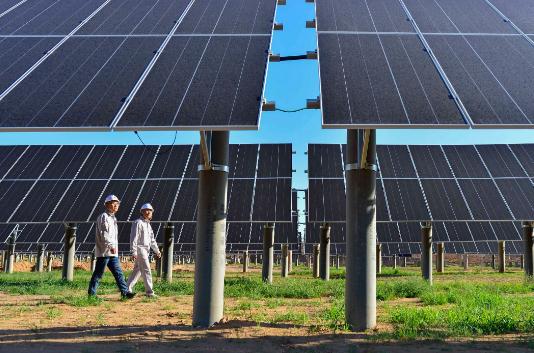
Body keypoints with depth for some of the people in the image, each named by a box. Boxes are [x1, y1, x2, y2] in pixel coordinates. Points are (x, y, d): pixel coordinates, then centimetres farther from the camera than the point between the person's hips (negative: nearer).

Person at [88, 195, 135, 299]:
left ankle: (125, 292, 5)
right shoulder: (103, 217, -9)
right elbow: (103, 234, -21)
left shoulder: (113, 218, 20)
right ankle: (91, 294, 6)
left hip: (112, 252, 9)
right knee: (98, 273, -2)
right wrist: (111, 246, -29)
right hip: (104, 251, -9)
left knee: (118, 272, 5)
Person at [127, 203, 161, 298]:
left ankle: (127, 289, 19)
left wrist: (157, 251, 18)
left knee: (137, 270, 13)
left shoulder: (148, 225, 19)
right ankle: (149, 292, -5)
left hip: (145, 250, 9)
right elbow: (134, 238, -16)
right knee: (146, 270, -8)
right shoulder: (138, 223, -10)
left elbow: (152, 239, 23)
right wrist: (134, 252, -22)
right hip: (140, 249, -9)